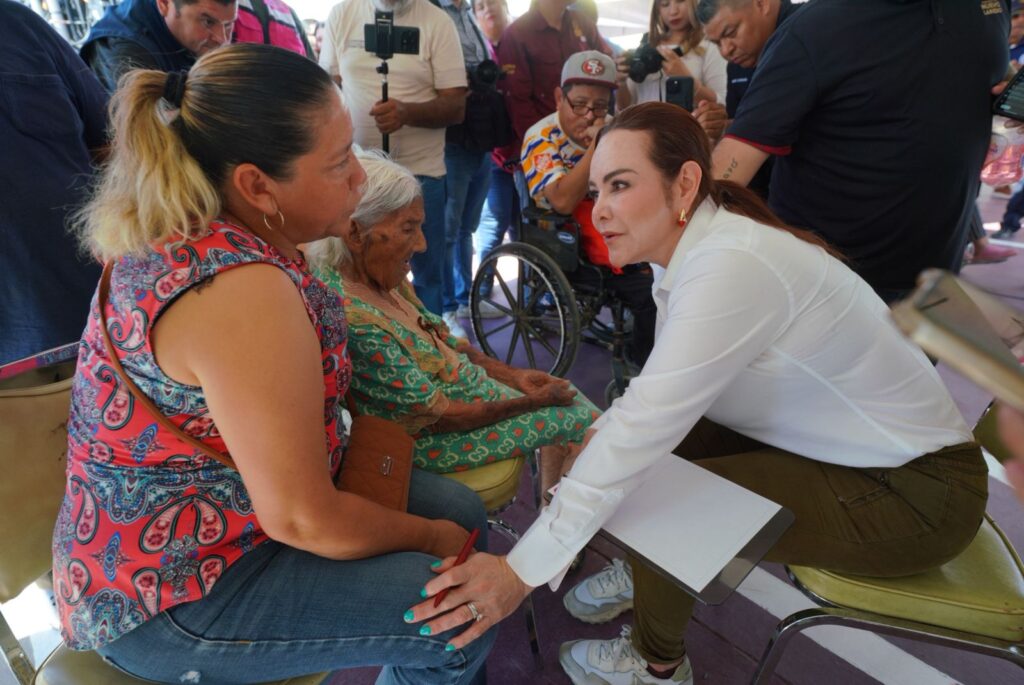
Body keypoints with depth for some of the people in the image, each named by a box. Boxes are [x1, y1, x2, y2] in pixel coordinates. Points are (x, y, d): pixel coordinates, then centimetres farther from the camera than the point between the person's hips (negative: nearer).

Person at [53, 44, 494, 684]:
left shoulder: (186, 234, -5)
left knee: (462, 508, 9)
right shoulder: (244, 289, -33)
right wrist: (432, 539, -13)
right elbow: (301, 519, -27)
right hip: (169, 593, -8)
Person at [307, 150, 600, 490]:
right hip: (434, 438, -8)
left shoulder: (382, 277, -4)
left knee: (567, 396, 9)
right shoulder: (355, 321, -32)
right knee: (582, 422, -1)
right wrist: (534, 402, -15)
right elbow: (436, 414, -25)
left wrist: (515, 375, 0)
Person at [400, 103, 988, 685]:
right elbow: (661, 393, 3)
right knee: (651, 442, 1)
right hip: (842, 444, 8)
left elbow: (645, 429, -35)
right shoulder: (692, 245, -3)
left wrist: (522, 571, -31)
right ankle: (650, 576, 26)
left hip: (919, 488, -8)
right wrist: (596, 437, -12)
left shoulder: (731, 266, -31)